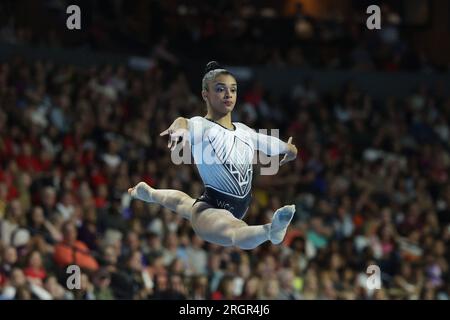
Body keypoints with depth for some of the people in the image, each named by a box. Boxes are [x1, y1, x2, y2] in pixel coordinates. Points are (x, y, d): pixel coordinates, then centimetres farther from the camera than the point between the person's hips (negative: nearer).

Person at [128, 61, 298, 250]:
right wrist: (180, 127, -64)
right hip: (211, 209, -9)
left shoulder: (244, 132, 8)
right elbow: (186, 124, -43)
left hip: (238, 209, 9)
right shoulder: (202, 127, -14)